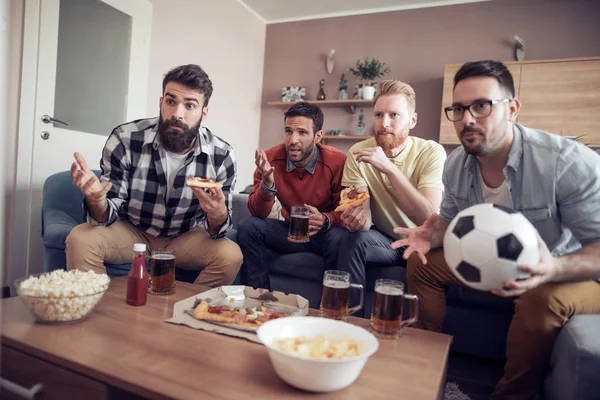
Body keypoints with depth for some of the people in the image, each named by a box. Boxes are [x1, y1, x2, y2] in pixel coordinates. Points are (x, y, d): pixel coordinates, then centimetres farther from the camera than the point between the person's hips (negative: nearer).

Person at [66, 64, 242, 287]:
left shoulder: (222, 156, -18)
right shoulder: (125, 139, -20)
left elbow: (217, 229, -12)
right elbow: (107, 215, -15)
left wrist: (218, 216, -37)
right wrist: (96, 200, -39)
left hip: (185, 238, 1)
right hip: (131, 231, 0)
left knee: (231, 256, -23)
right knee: (80, 240, -25)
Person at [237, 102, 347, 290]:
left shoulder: (338, 162, -19)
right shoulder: (271, 158, -12)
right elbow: (258, 213, -12)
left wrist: (326, 220, -33)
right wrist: (267, 183, -31)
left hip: (324, 233, -2)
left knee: (339, 239, -34)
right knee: (248, 227, -18)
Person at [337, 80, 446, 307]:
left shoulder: (431, 152, -15)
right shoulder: (359, 152, -8)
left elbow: (428, 219, -27)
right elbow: (365, 215, -13)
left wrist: (389, 168, -36)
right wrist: (358, 218, -39)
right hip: (384, 240, 1)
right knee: (355, 241, -28)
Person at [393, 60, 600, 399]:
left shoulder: (571, 163, -28)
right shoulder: (456, 165, -10)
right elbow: (451, 219, 5)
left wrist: (554, 268, -45)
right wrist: (432, 236, -17)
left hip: (567, 273, -5)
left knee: (543, 298, -36)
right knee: (421, 261, -5)